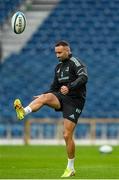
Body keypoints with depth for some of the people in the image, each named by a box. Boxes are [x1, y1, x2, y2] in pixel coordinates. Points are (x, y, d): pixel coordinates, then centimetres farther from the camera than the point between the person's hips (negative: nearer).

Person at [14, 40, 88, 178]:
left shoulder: (75, 62, -7)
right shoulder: (58, 67, 17)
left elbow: (83, 77, -25)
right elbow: (55, 87, 24)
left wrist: (69, 87, -37)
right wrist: (43, 96, 7)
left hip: (74, 100, -6)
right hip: (61, 97, 6)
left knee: (67, 135, -9)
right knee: (45, 97, -28)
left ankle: (70, 168, 4)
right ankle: (23, 111, -51)